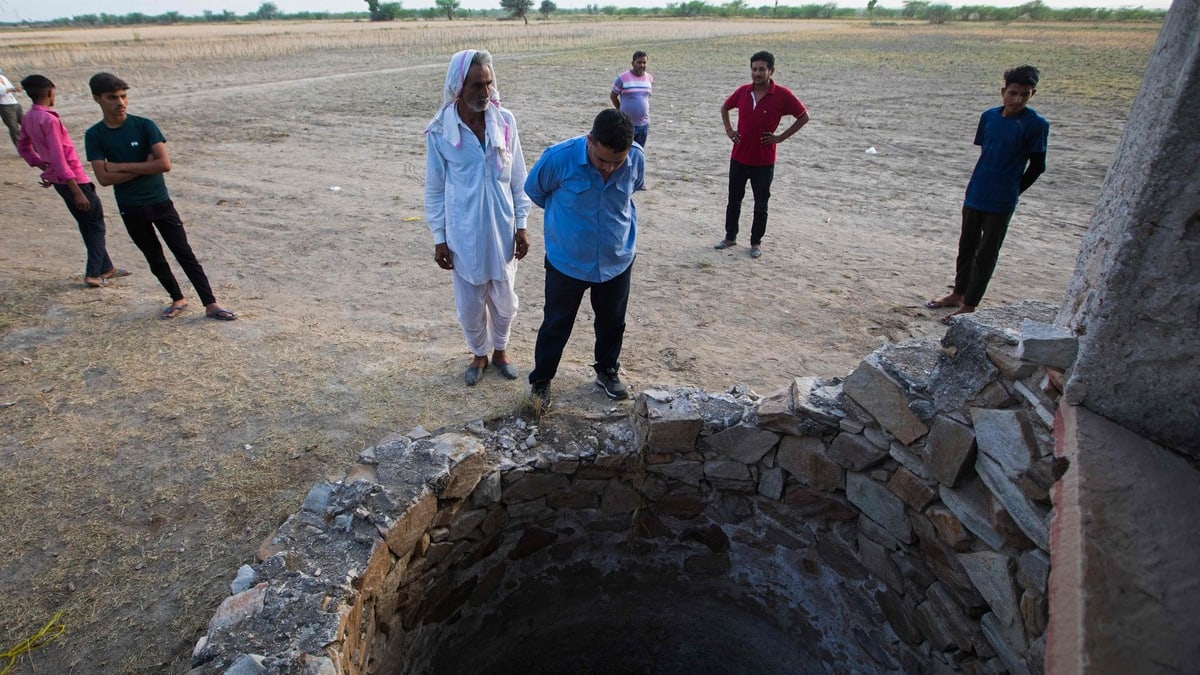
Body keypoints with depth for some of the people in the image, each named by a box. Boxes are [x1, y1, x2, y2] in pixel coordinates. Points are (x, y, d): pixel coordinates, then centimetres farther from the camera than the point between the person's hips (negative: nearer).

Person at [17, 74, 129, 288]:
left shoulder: (29, 118, 7)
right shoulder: (49, 120, -20)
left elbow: (23, 147, 20)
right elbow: (59, 158, -24)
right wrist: (77, 191, -24)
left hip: (58, 180, 9)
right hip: (72, 179, -9)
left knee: (87, 225, 16)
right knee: (96, 224, 2)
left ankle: (105, 268, 24)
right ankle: (94, 273, 0)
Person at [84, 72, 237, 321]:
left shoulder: (145, 126, -8)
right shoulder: (94, 135, -3)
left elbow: (164, 164, -18)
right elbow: (104, 178, -11)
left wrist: (122, 166, -15)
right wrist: (144, 166, -16)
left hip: (160, 202, -2)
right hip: (130, 209, 2)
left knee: (185, 254, -3)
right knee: (155, 259, 13)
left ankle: (211, 305, -2)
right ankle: (178, 300, 29)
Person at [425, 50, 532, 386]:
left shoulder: (505, 122, -6)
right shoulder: (439, 131, -10)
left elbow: (519, 179, 2)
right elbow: (434, 190, -3)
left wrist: (521, 225, 1)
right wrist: (439, 238, -3)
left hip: (502, 230, 2)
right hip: (463, 234, -1)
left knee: (504, 299, 16)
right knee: (470, 303, 12)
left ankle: (500, 350, 41)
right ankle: (479, 354, 38)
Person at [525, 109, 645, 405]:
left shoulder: (637, 158, -16)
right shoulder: (558, 158, -25)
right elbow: (534, 191, -3)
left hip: (617, 261, 3)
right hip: (567, 262, -2)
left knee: (612, 323, 19)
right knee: (556, 324, 12)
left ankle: (607, 371, 44)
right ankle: (540, 380, 33)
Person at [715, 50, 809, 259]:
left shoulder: (782, 95, -11)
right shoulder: (743, 91, -1)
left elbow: (804, 117, -1)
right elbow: (724, 107, 19)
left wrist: (781, 137, -7)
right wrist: (729, 130, 7)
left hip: (764, 161, -3)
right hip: (739, 157, 3)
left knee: (761, 205, 6)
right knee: (734, 199, 13)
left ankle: (756, 242, 19)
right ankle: (730, 237, 28)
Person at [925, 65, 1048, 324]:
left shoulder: (1036, 124, -11)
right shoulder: (989, 116, 2)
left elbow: (1037, 166, -4)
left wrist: (1012, 191, 1)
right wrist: (983, 181, 11)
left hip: (1001, 202, -5)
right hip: (975, 194, 5)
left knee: (986, 254, 2)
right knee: (967, 247, 16)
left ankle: (969, 305, 8)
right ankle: (958, 294, 32)